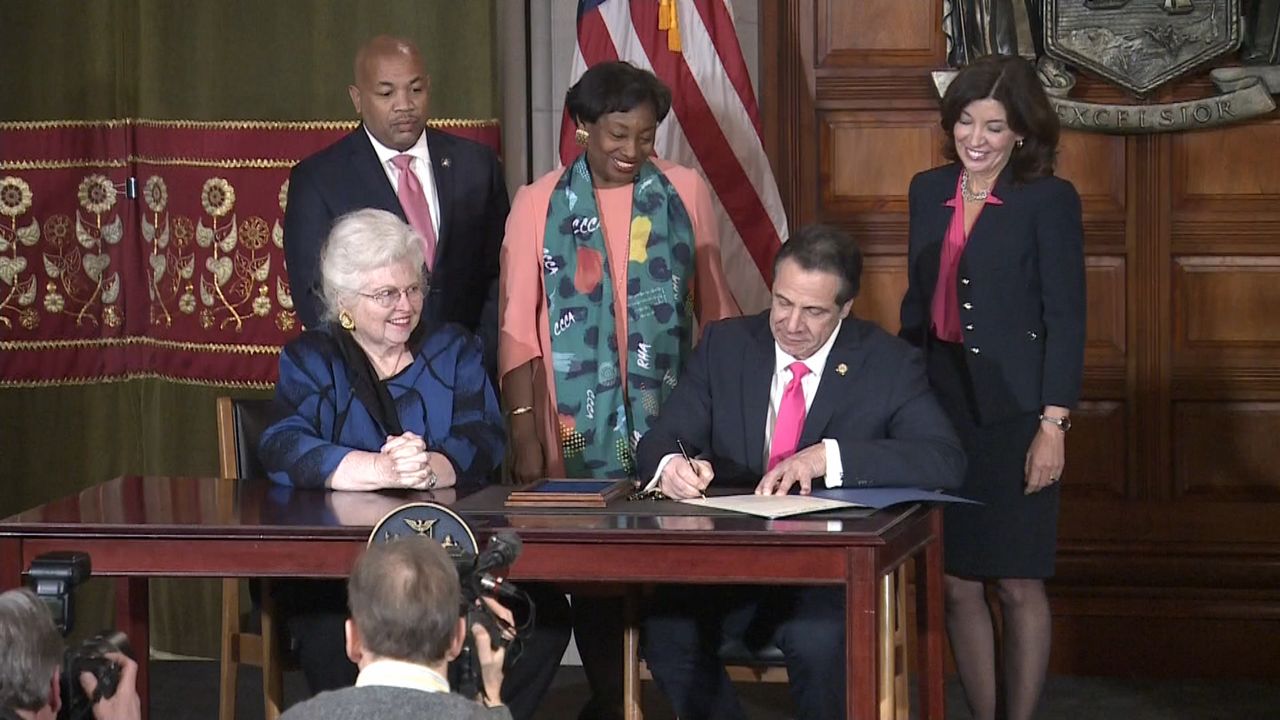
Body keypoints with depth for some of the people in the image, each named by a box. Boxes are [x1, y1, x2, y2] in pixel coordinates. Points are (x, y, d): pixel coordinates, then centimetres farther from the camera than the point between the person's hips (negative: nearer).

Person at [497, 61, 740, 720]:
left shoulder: (685, 192, 4)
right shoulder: (539, 204, 2)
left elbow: (714, 302, 10)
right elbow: (518, 326, 0)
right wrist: (523, 432, -7)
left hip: (670, 418, 0)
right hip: (580, 424, 0)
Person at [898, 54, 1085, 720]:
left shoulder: (1049, 201, -6)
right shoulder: (929, 191, 10)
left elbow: (1066, 318, -8)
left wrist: (1053, 425, -14)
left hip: (1012, 414, -5)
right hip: (939, 407, 5)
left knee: (1017, 585, 0)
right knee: (957, 585, 5)